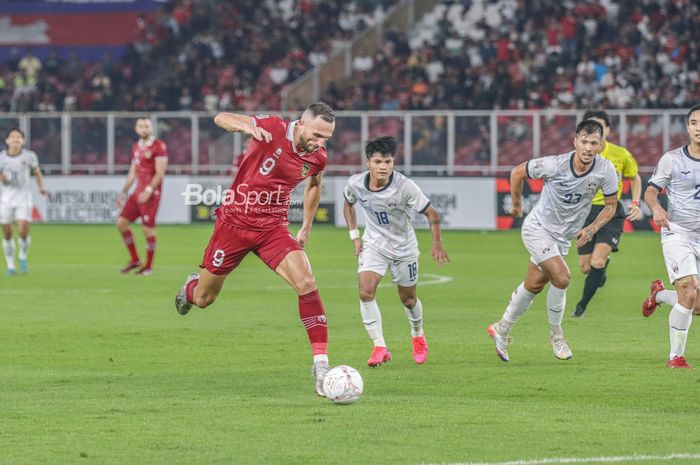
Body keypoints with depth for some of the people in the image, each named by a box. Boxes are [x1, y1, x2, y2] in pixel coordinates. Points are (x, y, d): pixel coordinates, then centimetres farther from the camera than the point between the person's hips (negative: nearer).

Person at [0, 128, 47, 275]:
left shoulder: (29, 155, -4)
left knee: (23, 232, -13)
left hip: (23, 197, -1)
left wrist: (41, 188, -4)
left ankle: (23, 257, 16)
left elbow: (37, 173, 11)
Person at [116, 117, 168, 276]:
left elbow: (160, 173, -13)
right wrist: (123, 192, 18)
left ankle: (148, 266, 5)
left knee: (148, 229, -7)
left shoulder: (159, 146, -8)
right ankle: (135, 260, 12)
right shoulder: (136, 147, 16)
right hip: (138, 191, 8)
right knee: (121, 223, 3)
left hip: (151, 193, -8)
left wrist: (148, 191, -21)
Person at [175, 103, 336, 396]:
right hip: (235, 221, -3)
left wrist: (306, 226, 21)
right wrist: (247, 127, -40)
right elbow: (221, 118, -19)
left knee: (306, 283, -22)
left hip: (273, 228, 3)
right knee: (204, 299, 10)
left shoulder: (318, 157, -3)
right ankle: (191, 288, 51)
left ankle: (321, 364, -21)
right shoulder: (271, 129, -18)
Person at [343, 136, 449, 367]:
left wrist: (437, 244, -30)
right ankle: (379, 347, -14)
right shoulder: (355, 184, -16)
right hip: (374, 244, 1)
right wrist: (354, 236, 1)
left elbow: (431, 213, -17)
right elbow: (348, 204, 8)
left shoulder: (404, 186, -26)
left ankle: (417, 335, 43)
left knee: (408, 298, 12)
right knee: (365, 291, -20)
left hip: (404, 247, -1)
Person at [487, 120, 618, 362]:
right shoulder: (554, 165, -25)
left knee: (534, 285, 14)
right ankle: (556, 334, 0)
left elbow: (611, 205, 0)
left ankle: (502, 329, 35)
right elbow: (517, 172, -8)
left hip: (563, 237, 5)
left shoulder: (605, 170, -16)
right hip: (538, 228, -5)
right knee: (561, 277, -21)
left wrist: (592, 229, -15)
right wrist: (516, 204, 6)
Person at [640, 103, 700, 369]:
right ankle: (676, 356, -6)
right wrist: (657, 208, -20)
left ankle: (659, 294, 35)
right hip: (677, 234, -4)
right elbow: (651, 192, 1)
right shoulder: (672, 159, -5)